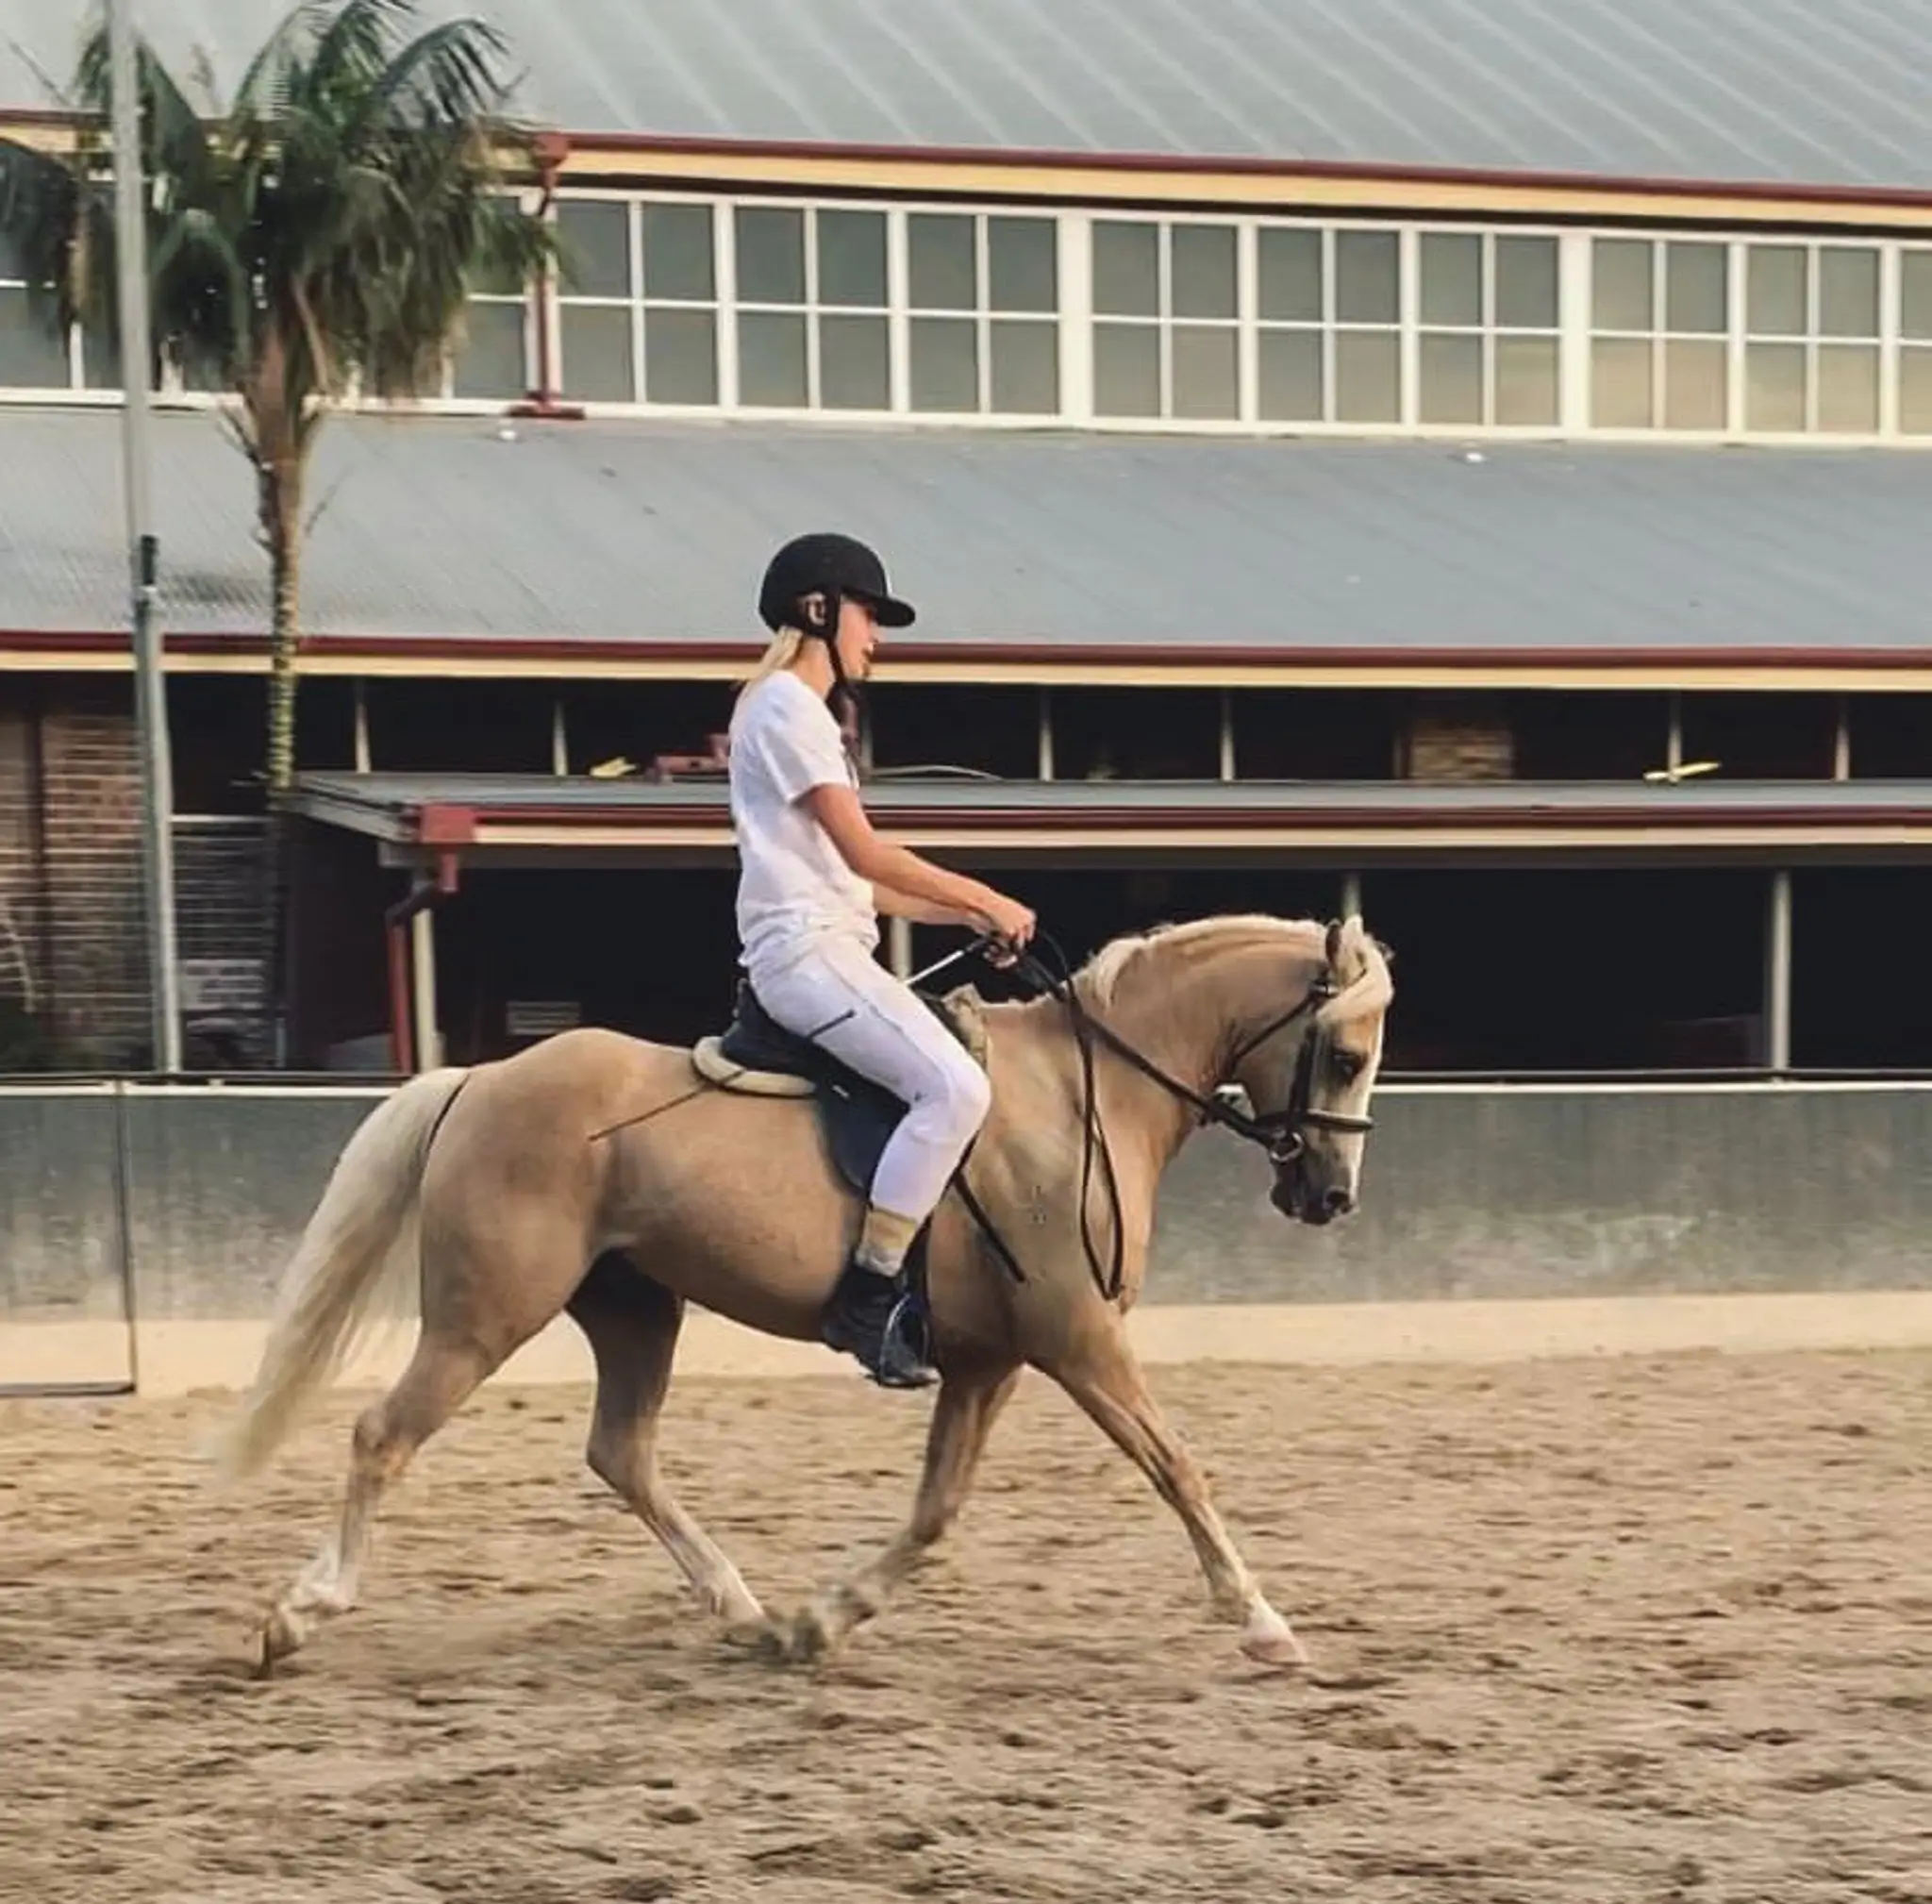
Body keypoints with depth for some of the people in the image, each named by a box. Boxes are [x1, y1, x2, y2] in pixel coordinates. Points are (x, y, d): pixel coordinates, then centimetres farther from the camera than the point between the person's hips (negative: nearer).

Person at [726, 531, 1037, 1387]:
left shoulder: (803, 711, 24)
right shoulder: (786, 704, -7)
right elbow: (862, 852, -14)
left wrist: (962, 913, 14)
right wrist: (983, 899, -7)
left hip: (827, 946, 11)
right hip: (805, 950, -11)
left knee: (957, 1080, 12)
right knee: (954, 1087, -25)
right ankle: (865, 1297, -24)